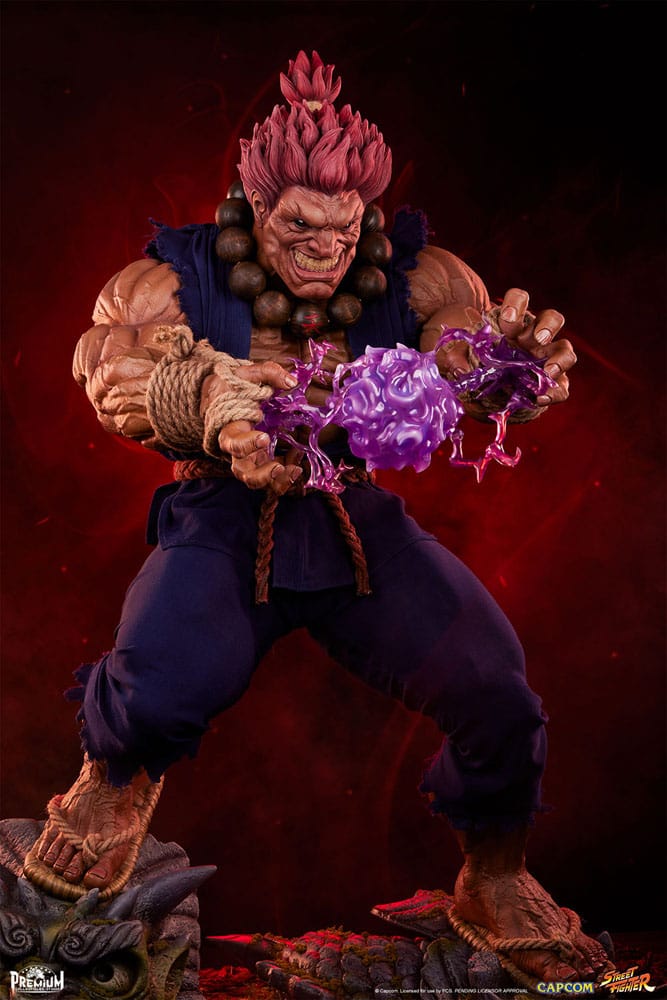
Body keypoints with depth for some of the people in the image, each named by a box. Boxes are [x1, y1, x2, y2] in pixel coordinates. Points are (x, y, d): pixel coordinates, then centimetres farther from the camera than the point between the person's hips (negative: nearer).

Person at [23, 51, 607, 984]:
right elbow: (113, 362, -27)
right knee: (161, 687, -28)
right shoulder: (176, 280, -8)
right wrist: (208, 395, -51)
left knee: (496, 691, -13)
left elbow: (469, 335, -19)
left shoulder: (410, 278, -3)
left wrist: (513, 364, -46)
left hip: (359, 521, 2)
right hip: (222, 526, -1)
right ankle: (120, 776, 15)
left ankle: (495, 881, 20)